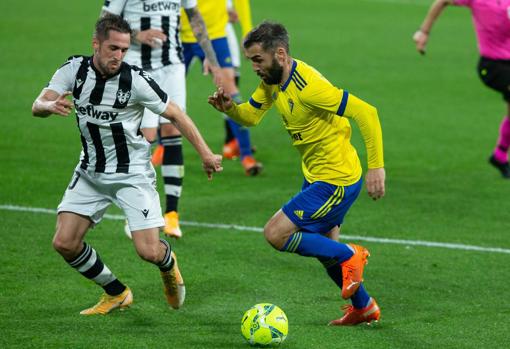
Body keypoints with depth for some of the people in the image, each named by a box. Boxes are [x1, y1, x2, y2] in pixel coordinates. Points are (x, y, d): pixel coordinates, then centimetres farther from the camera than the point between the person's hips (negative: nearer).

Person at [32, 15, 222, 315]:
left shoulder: (136, 80, -19)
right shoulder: (75, 69, -9)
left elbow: (175, 115, -9)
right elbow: (38, 106, -15)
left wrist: (206, 153, -11)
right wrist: (50, 105, -40)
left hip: (133, 174, -4)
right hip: (91, 172, 4)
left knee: (149, 251, -13)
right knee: (65, 243, -7)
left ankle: (169, 265, 27)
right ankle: (117, 294, 16)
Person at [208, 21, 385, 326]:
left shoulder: (308, 86, -28)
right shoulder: (272, 81, 0)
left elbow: (366, 113, -29)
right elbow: (251, 116, 11)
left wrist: (376, 166, -28)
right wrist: (229, 107, -12)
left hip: (337, 181, -10)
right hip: (316, 176, 10)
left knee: (275, 234, -11)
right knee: (323, 246, 22)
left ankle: (349, 256, 3)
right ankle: (364, 307, 40)